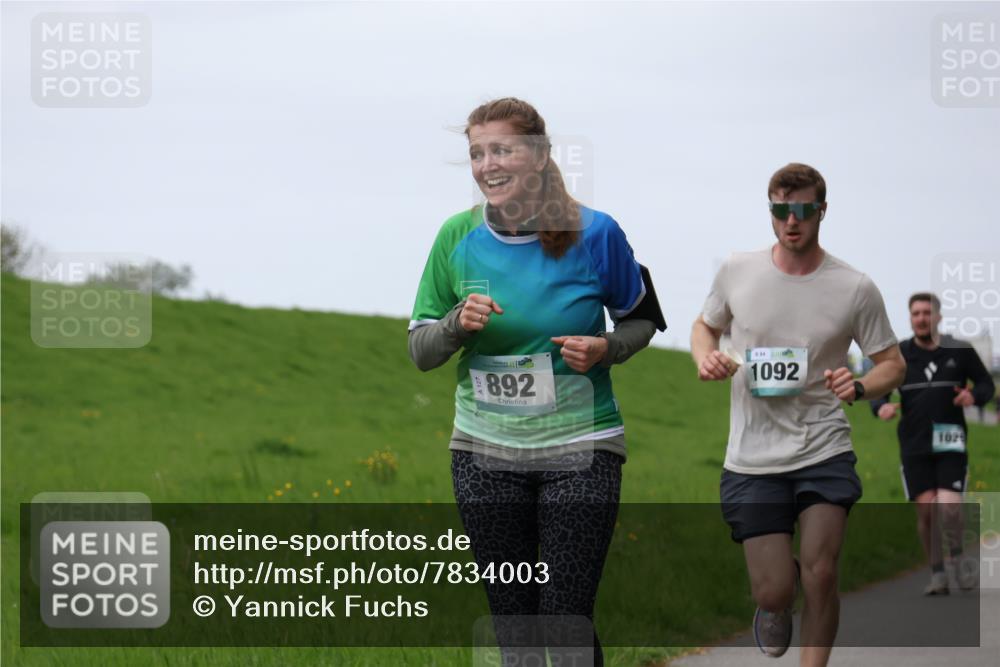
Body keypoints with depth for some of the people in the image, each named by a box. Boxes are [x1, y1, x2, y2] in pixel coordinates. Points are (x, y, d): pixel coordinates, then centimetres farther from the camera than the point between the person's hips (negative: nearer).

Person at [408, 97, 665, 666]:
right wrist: (458, 324, -15)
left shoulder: (594, 233, -8)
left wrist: (605, 349, -13)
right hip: (486, 452, 3)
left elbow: (641, 320, 8)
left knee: (567, 619, -6)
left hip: (579, 451, -3)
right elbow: (420, 352, 6)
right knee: (511, 617, 8)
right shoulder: (458, 237, -1)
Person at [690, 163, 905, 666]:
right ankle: (775, 607, 36)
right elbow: (705, 325, 20)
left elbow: (891, 363, 6)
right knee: (774, 590, -3)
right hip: (752, 460, 1)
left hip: (824, 453, -1)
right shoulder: (737, 272, 1)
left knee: (820, 573, -14)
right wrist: (705, 358, -4)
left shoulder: (855, 289, -3)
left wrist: (859, 387, -16)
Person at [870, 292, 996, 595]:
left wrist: (975, 396, -11)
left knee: (949, 506, -14)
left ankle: (957, 557, 15)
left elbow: (986, 384, 12)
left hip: (951, 444, -1)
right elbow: (878, 391, 8)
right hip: (914, 445, 1)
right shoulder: (898, 354, 4)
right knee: (926, 508, -7)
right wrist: (881, 407, -15)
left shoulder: (960, 351, 3)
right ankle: (937, 575, 8)